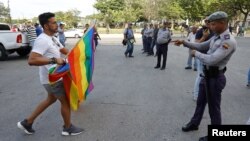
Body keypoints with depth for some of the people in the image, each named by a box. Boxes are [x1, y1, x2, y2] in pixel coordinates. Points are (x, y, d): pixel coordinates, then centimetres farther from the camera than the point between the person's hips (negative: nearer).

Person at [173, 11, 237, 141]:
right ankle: (194, 124, 45)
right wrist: (184, 42, 6)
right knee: (200, 102, 23)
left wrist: (196, 53, -15)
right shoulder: (215, 38, 4)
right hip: (207, 74, 9)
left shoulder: (229, 42, -24)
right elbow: (201, 46, 16)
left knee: (214, 107, 8)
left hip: (215, 77, -9)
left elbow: (211, 60, -30)